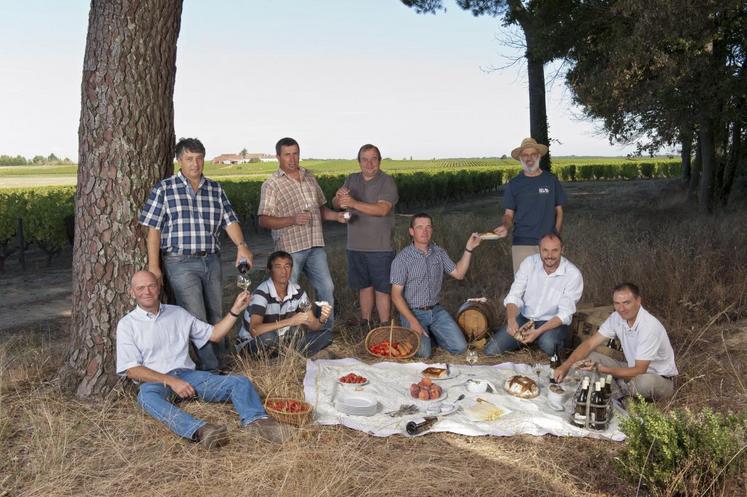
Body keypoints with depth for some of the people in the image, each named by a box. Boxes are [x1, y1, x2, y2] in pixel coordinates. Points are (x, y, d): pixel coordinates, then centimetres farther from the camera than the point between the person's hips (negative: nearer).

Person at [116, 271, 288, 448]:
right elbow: (132, 370, -3)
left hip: (188, 375, 4)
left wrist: (235, 310, 6)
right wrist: (171, 381, -15)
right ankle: (198, 430, -61)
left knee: (240, 382, -18)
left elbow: (214, 334, 19)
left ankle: (257, 421, -45)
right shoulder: (127, 324, 7)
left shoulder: (177, 313, 18)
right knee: (147, 395, -40)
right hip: (155, 381, -4)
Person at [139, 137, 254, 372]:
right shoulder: (164, 189, -2)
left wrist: (241, 245, -17)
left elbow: (230, 220, 2)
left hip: (212, 261, 5)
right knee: (197, 320, -8)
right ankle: (210, 368, 1)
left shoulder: (215, 189, 10)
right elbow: (153, 229, -3)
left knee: (216, 317, 13)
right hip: (181, 264, -5)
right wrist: (153, 266, -8)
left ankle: (217, 365, 27)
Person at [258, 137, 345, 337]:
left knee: (327, 288, 6)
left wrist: (336, 215, 2)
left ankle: (326, 333, 20)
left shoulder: (309, 177, 13)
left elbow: (320, 208, 22)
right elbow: (264, 221, -11)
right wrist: (293, 220, -22)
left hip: (315, 246, 5)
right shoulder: (271, 185, -5)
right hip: (290, 248, -5)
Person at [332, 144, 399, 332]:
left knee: (381, 289, 0)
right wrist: (338, 198, -20)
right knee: (364, 286, 15)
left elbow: (382, 209, -22)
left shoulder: (387, 182, -8)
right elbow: (335, 205, 5)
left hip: (380, 247, -5)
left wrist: (354, 203, -31)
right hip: (356, 246, 5)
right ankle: (365, 324, 28)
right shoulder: (352, 179, 8)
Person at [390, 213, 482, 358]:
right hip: (412, 312, -5)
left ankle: (431, 333, 16)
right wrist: (413, 322, -21)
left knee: (460, 347, -10)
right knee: (424, 352, -25)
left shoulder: (439, 252, 5)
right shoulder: (402, 258, -12)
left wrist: (468, 249, -2)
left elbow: (458, 273, 8)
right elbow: (396, 295, -13)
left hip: (436, 310, 5)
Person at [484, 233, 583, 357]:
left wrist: (538, 332, -29)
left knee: (548, 344, -38)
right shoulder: (529, 263, -8)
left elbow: (565, 314, -16)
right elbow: (513, 296, -8)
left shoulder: (573, 275, -17)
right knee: (491, 351, -11)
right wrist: (511, 320, -29)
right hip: (524, 318, 3)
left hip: (554, 323, -3)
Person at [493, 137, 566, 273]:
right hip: (522, 243, 0)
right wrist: (505, 226, -15)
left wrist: (556, 236, -3)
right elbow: (509, 214, 8)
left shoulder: (551, 180, 6)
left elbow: (559, 210, 10)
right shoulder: (514, 184, 6)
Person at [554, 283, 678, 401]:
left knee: (644, 381, -42)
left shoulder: (650, 326, -29)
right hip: (635, 369, 6)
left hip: (660, 378, -6)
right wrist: (565, 366, -21)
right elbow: (589, 343, -7)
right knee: (589, 357, -8)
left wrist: (602, 370, -35)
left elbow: (639, 371, -29)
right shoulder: (617, 318, -8)